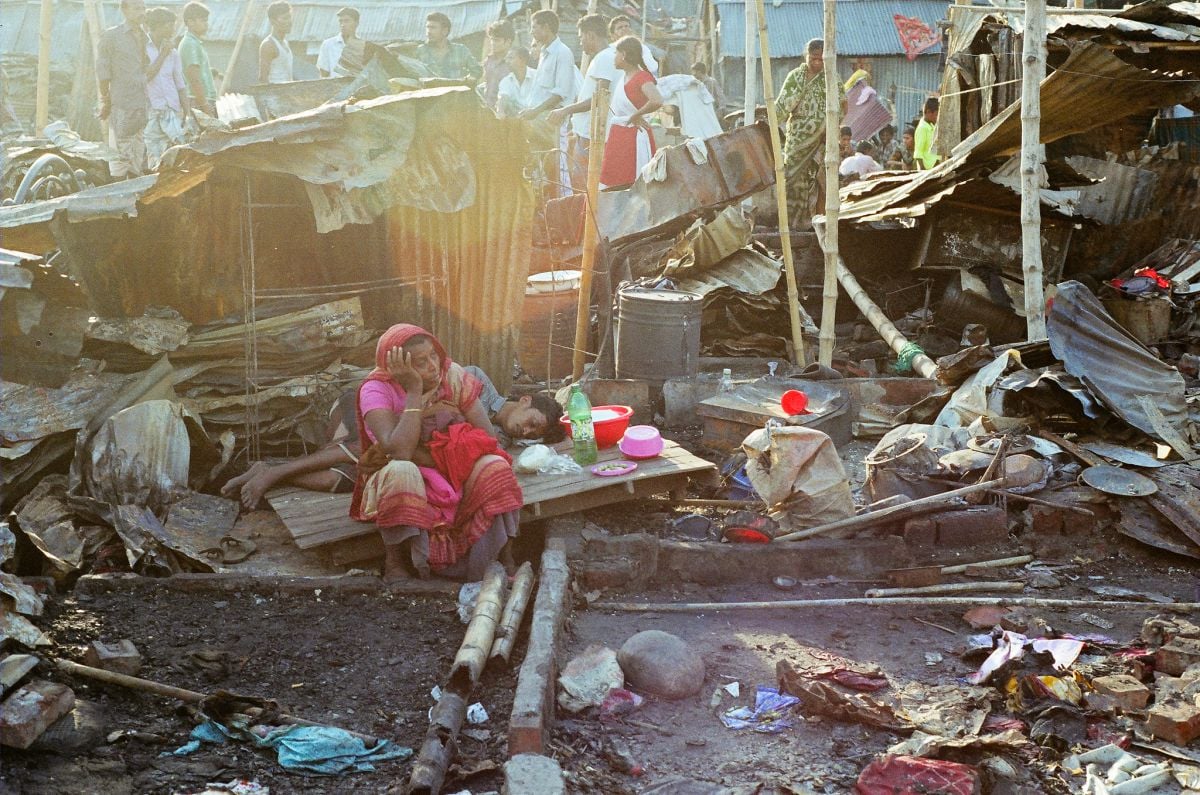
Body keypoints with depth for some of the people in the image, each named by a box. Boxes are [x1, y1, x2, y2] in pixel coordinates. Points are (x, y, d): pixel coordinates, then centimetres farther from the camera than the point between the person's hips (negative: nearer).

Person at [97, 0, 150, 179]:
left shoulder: (147, 39, 17)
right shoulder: (111, 36, 1)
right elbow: (102, 72, 0)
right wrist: (106, 101, -3)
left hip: (145, 104, 5)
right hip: (121, 104, -5)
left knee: (140, 155, 5)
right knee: (121, 153, -5)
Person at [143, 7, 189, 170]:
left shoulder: (173, 52, 12)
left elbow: (180, 85, 14)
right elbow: (146, 75, -12)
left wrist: (188, 113, 8)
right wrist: (163, 54, -9)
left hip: (172, 110, 4)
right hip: (150, 111, -4)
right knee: (154, 160, -5)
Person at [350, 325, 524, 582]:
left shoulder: (452, 375, -9)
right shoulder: (377, 389, -18)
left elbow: (488, 436, -15)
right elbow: (399, 451, -33)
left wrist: (421, 455, -21)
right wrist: (414, 390, -30)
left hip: (453, 476, 3)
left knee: (494, 466, -27)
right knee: (402, 471, -37)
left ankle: (502, 555, -13)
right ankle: (394, 559, -19)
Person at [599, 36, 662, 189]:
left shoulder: (642, 77, -14)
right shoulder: (623, 77, 12)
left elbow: (657, 101, -33)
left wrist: (636, 116, -20)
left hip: (635, 138, -9)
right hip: (618, 136, 9)